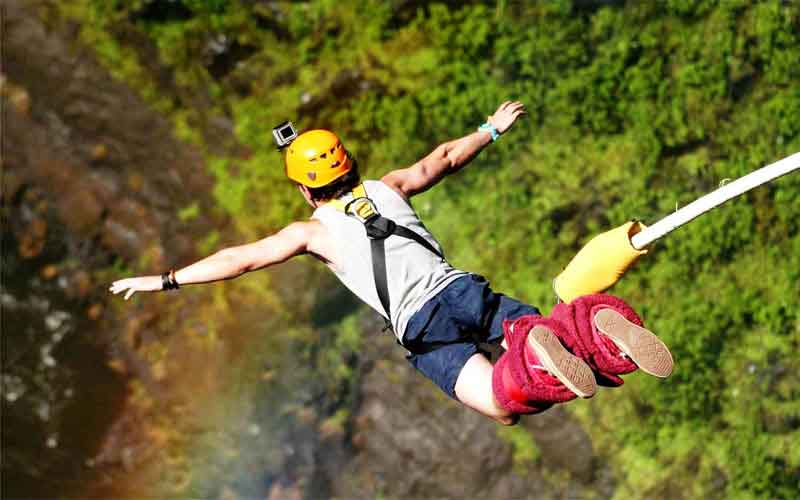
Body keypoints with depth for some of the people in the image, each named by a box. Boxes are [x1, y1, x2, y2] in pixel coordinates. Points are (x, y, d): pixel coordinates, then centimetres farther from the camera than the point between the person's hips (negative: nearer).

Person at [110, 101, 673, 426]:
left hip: (421, 323, -4)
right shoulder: (389, 187, 23)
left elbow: (242, 258, 10)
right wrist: (491, 129, 54)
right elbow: (444, 159, 36)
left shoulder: (314, 229, 12)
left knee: (504, 404, -16)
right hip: (463, 287, 5)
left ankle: (533, 353, -51)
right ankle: (599, 327, -37)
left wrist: (165, 280, 15)